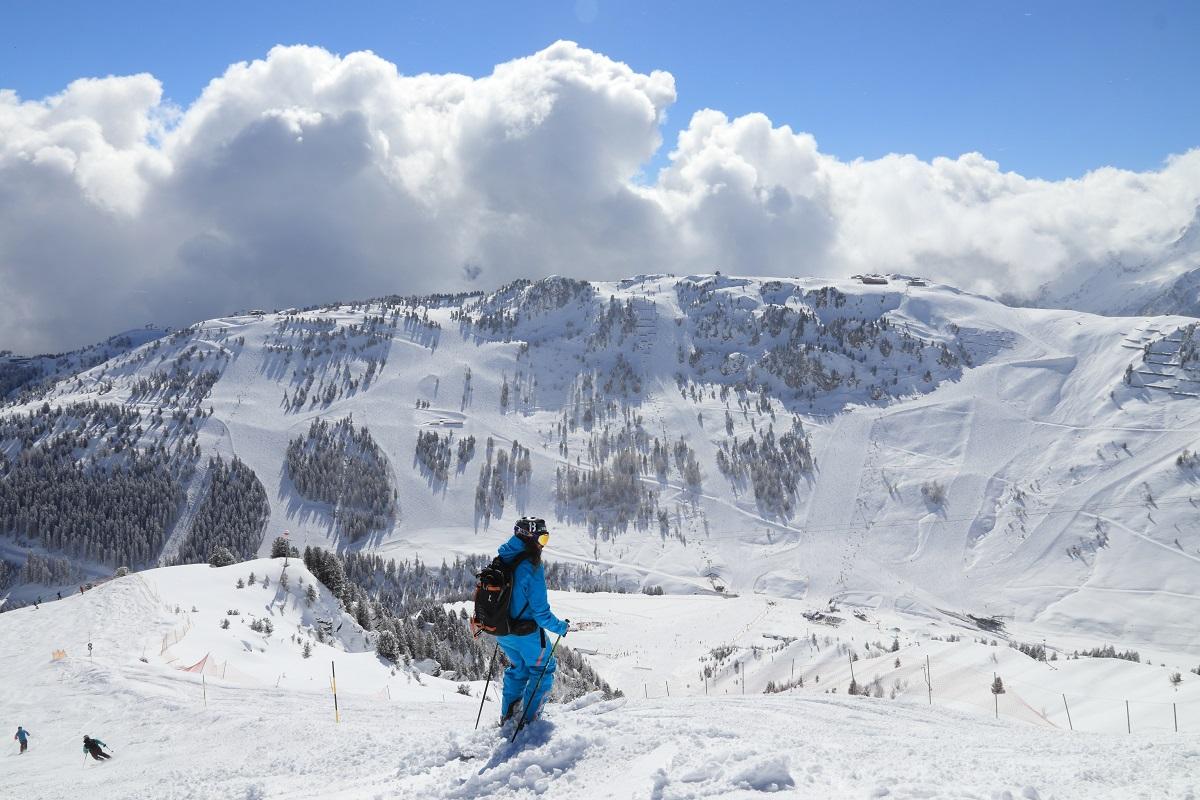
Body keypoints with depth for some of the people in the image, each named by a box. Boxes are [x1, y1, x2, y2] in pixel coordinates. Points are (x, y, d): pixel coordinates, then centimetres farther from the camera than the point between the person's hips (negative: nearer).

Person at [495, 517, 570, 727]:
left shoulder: (502, 559, -3)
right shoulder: (532, 567, -25)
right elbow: (540, 611, -23)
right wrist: (560, 627, -7)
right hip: (526, 633, -7)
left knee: (517, 667, 29)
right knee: (543, 668, 16)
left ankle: (507, 715, 33)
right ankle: (529, 719, 16)